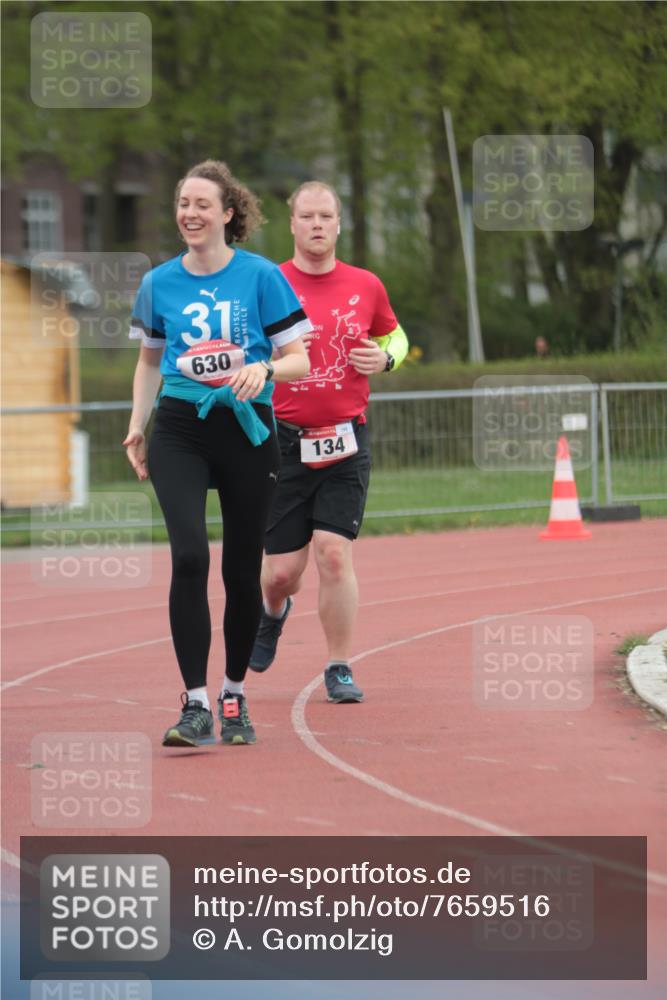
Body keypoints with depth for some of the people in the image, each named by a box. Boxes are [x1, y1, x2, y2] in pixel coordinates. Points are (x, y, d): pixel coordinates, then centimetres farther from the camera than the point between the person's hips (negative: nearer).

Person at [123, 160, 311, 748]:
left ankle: (235, 696, 27)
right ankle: (195, 706, -18)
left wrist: (264, 369, -21)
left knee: (242, 570, 7)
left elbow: (299, 359, -1)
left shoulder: (261, 276, -3)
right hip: (180, 429, 1)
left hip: (247, 429, 0)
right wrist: (137, 427, 12)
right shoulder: (160, 283, 5)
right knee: (190, 556, -18)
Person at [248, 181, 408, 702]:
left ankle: (340, 669, 0)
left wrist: (385, 357, 0)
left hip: (346, 442, 1)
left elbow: (395, 335, 23)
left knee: (335, 554, -12)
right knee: (283, 570, 2)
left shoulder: (366, 286, 6)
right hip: (284, 440, -1)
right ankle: (273, 614, 39)